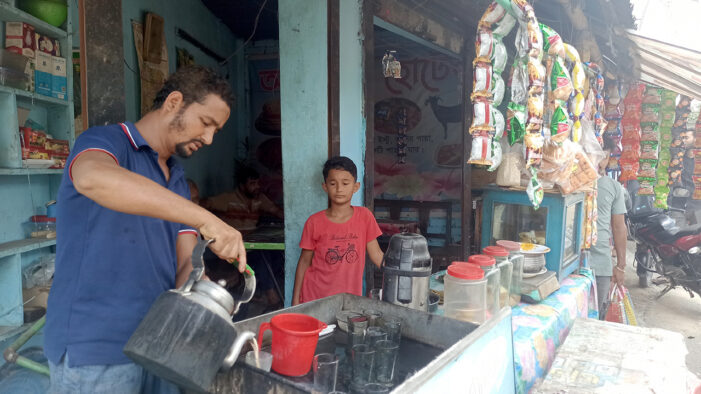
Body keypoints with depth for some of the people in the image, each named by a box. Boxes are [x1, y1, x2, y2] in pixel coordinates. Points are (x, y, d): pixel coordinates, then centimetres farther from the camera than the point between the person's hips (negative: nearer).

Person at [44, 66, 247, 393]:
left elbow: (187, 262, 5)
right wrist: (206, 219, -41)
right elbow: (94, 178, -36)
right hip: (94, 352, -7)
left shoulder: (177, 181, 12)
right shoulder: (104, 142, -10)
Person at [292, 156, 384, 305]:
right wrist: (295, 300, 2)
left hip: (350, 298, 1)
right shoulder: (315, 222, -5)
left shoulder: (364, 216, -3)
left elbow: (376, 255, 2)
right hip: (315, 297, -1)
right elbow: (305, 261, 2)